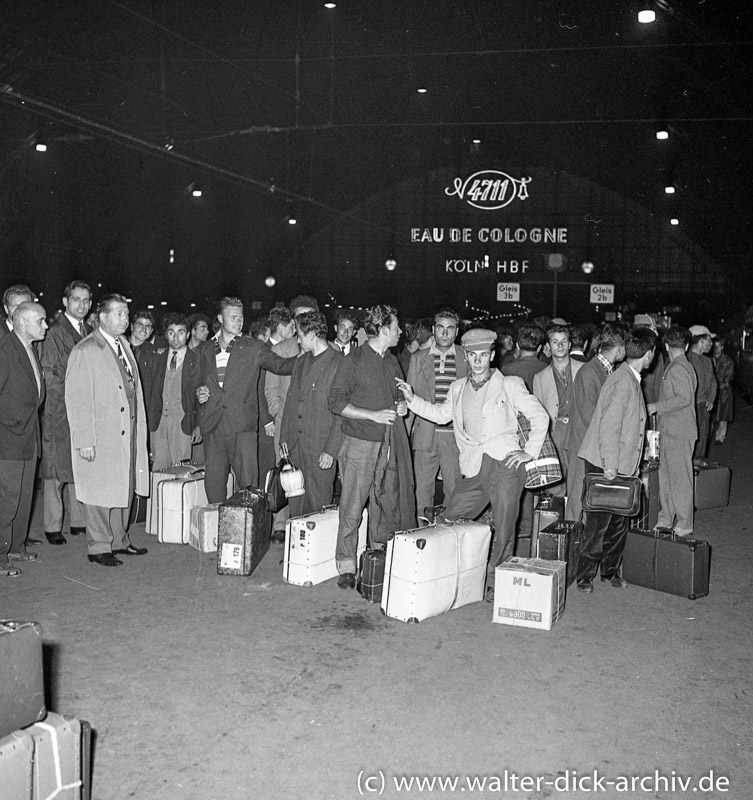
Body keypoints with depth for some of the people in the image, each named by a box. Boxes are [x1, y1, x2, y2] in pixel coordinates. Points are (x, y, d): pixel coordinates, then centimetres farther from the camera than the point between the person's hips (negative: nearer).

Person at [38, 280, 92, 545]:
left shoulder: (89, 333, 14)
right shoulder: (53, 332, -5)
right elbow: (48, 376, -8)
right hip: (59, 410, -5)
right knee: (55, 468, -1)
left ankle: (79, 520, 16)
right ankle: (52, 526, 6)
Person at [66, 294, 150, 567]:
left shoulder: (124, 346, 13)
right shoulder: (85, 351, -11)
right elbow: (76, 399, -14)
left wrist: (139, 428, 11)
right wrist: (85, 441, -17)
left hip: (127, 433, 7)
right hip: (101, 437, -7)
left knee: (124, 490, 14)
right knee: (100, 493, 1)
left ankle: (119, 541, 26)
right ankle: (99, 547, 13)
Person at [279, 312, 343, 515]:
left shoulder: (339, 364, -11)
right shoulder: (301, 362, 15)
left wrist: (331, 451, -16)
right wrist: (284, 438, 12)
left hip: (320, 446, -7)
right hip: (296, 444, 7)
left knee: (319, 504, 0)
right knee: (296, 504, 10)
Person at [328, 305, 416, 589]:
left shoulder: (392, 362, 15)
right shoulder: (353, 361, -6)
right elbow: (336, 402, -9)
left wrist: (402, 406, 5)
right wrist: (373, 415, -16)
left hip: (391, 444, 6)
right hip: (360, 444, -6)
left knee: (386, 504, 9)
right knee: (352, 507, -5)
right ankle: (346, 567, 2)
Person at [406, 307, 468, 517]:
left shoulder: (467, 358, 5)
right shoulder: (418, 358, 9)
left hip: (455, 436, -1)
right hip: (425, 435, 1)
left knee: (455, 489, 0)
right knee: (422, 489, 3)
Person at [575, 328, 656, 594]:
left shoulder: (631, 380, 13)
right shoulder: (622, 382, -18)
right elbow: (608, 427, -22)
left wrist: (632, 467, 16)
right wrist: (609, 466, -22)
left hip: (620, 466, 9)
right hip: (604, 466, -9)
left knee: (619, 521, 14)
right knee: (598, 522, -1)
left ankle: (610, 571, 26)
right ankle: (584, 576, 9)